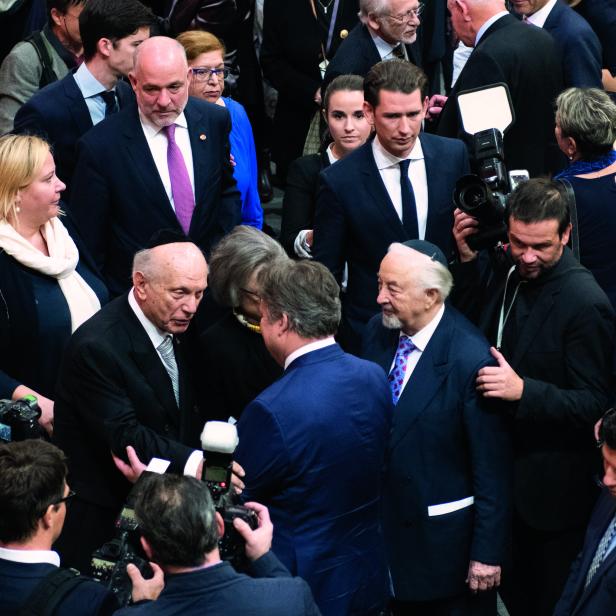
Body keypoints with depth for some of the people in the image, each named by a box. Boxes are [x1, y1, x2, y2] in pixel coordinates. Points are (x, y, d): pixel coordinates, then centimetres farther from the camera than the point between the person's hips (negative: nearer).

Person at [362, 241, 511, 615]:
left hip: (443, 538, -6)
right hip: (389, 522, 6)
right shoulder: (379, 331, -4)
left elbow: (493, 469, -19)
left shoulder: (471, 361, -25)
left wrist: (488, 553, -16)